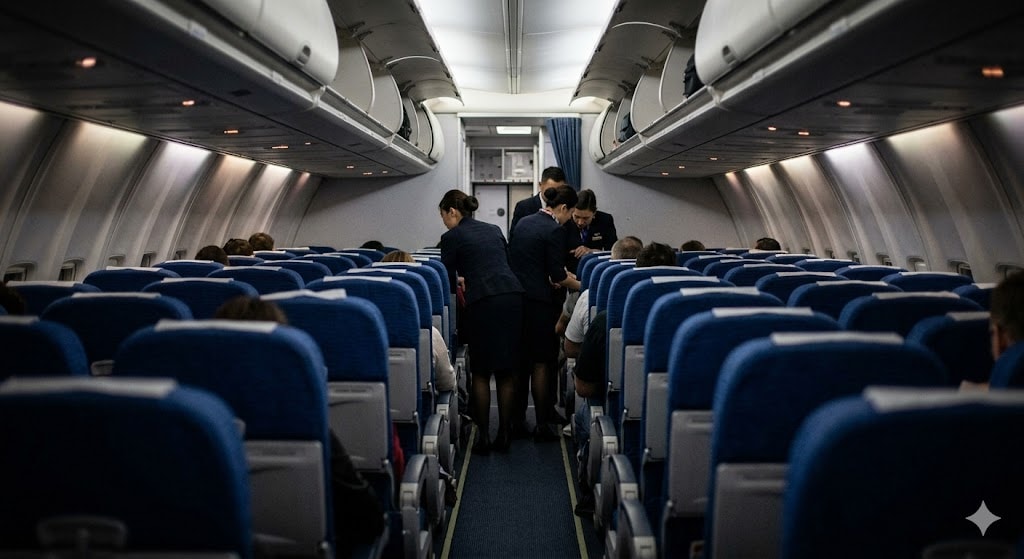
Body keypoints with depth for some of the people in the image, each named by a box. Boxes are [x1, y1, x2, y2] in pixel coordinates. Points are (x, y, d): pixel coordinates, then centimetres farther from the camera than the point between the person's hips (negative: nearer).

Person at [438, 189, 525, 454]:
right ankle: (504, 434, 14)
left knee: (481, 372, 6)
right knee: (507, 370, 10)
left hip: (484, 302, -5)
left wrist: (460, 280, 30)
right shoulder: (494, 230, 22)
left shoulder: (452, 237, 5)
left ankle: (484, 436, 8)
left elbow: (448, 281, 7)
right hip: (514, 295, 5)